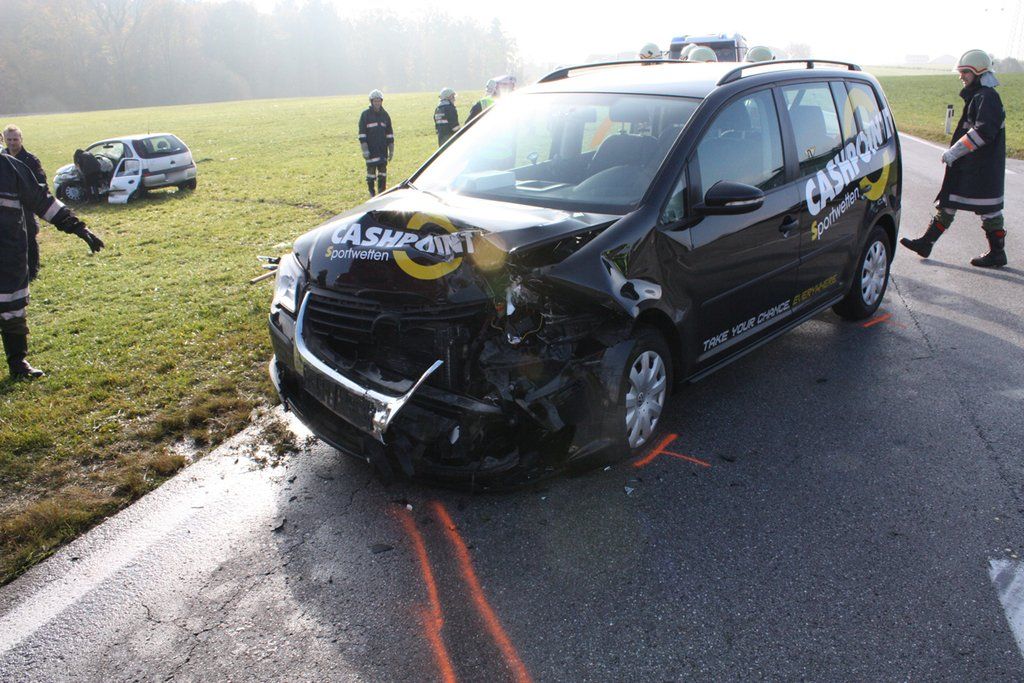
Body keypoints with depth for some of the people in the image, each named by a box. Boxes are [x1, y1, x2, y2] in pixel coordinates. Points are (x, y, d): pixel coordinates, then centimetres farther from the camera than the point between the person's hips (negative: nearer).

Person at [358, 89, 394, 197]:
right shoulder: (365, 114, -3)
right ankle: (371, 194, 6)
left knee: (383, 170, 6)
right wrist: (364, 149, -12)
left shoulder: (385, 114, 9)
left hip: (383, 148, 4)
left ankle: (382, 193, 14)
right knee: (371, 170, -2)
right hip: (371, 149, -4)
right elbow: (362, 133, -5)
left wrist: (391, 150, 8)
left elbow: (390, 133, 12)